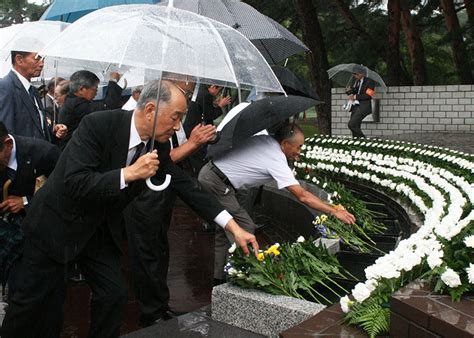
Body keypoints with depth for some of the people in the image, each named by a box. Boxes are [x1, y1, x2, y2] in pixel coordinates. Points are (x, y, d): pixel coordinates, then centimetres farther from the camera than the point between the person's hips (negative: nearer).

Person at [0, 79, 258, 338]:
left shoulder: (158, 145, -8)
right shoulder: (97, 125, -27)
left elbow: (186, 185, -4)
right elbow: (74, 183, -32)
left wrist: (234, 227, -8)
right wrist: (129, 173, -36)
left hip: (101, 227, 6)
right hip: (57, 223, -5)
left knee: (114, 293, 4)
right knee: (36, 298, 4)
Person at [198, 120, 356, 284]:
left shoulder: (264, 139, 2)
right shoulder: (277, 160, -19)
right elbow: (302, 196, -22)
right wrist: (334, 211, -20)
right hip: (218, 184, -9)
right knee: (244, 229, -6)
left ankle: (220, 277, 25)